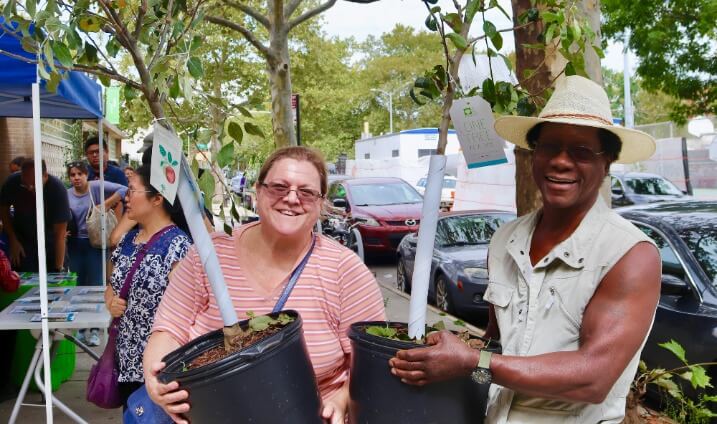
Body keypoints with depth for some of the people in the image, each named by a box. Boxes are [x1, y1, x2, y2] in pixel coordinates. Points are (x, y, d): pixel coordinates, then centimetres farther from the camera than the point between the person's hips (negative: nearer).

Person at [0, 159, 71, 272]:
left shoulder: (57, 188, -28)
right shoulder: (13, 182, -22)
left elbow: (60, 233, -28)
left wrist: (59, 268, -31)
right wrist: (13, 240, -7)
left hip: (50, 241, -1)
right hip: (23, 241, 1)